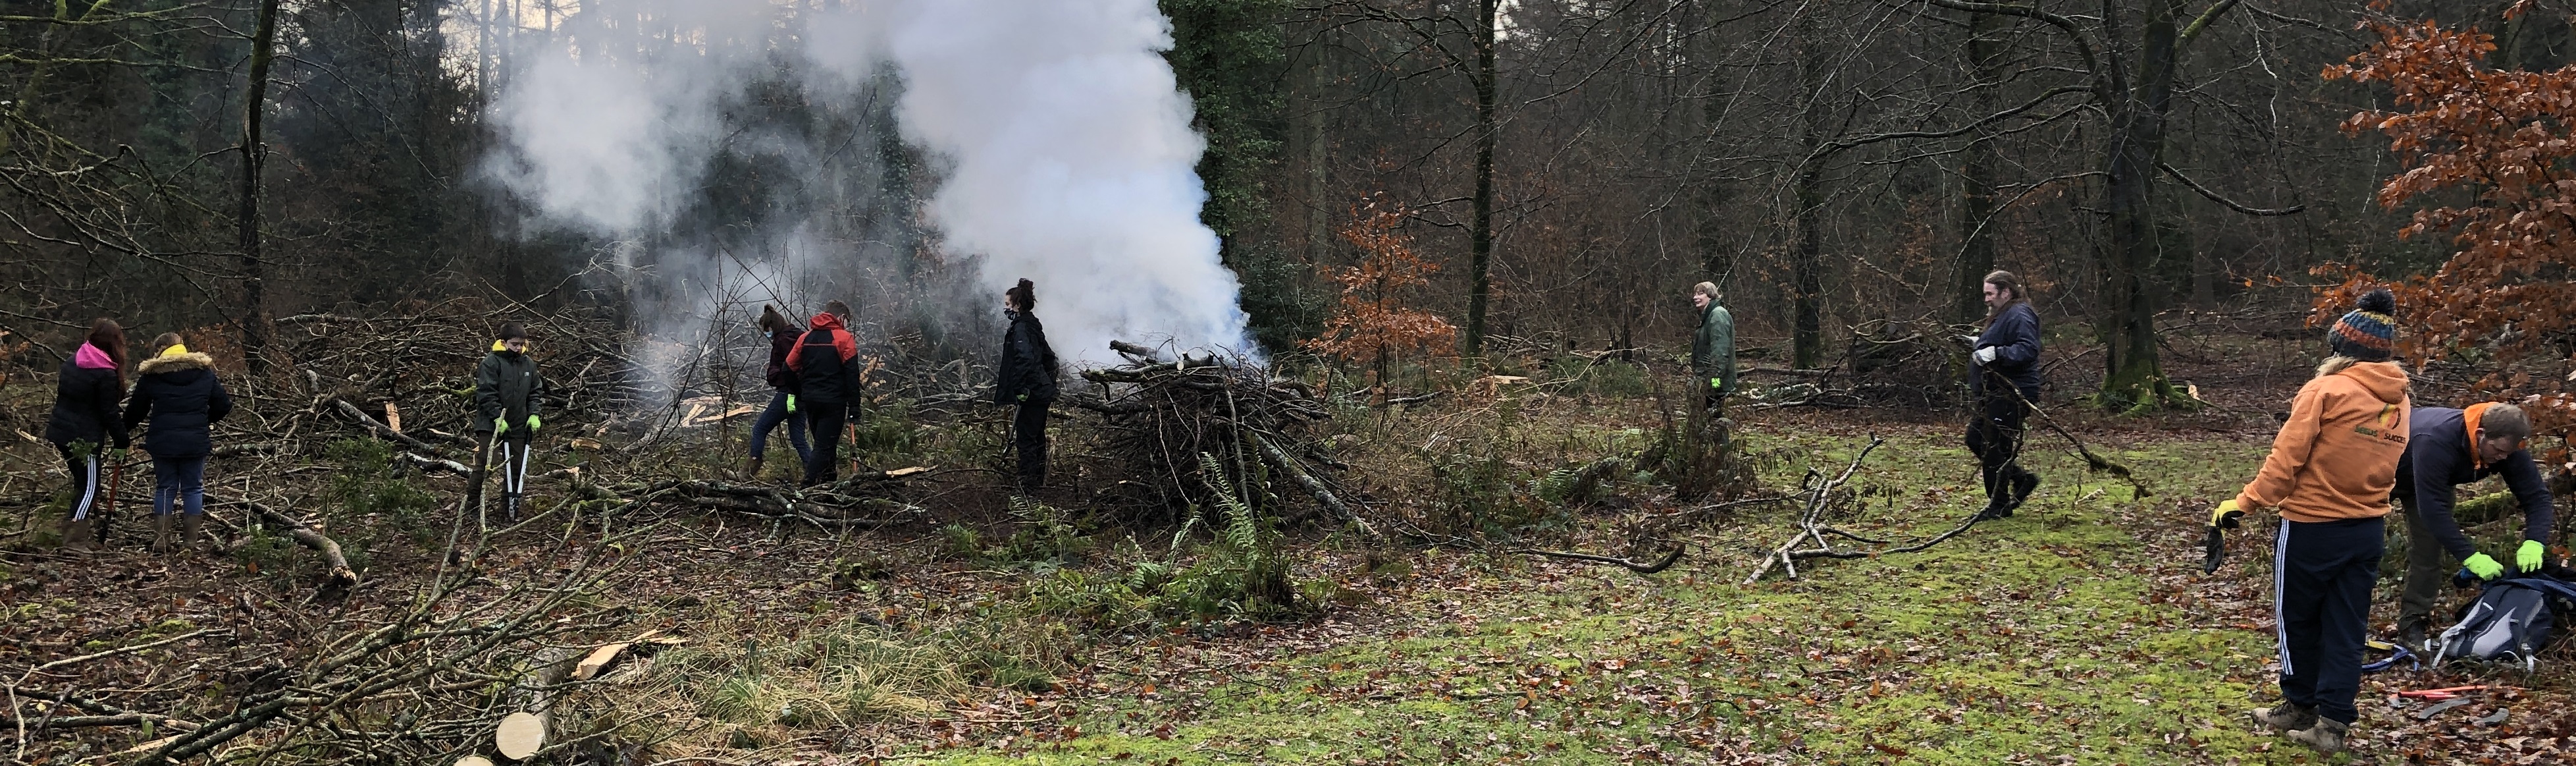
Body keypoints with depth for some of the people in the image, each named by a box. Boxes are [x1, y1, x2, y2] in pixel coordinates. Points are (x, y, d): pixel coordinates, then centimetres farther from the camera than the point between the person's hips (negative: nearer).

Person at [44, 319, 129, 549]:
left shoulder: (72, 361, 8)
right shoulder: (106, 374, -17)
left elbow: (62, 394, 17)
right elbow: (108, 414, -16)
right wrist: (122, 443, -7)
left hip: (61, 431, 8)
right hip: (85, 438, -8)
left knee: (82, 481, 22)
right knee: (89, 486, -2)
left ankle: (80, 521, 30)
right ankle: (75, 539, -6)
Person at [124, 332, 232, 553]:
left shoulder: (151, 375, 0)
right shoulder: (205, 372, 5)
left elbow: (135, 411, 6)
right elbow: (223, 405, 6)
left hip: (162, 442, 0)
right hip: (196, 442, 0)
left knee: (165, 488, 10)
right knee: (193, 488, 8)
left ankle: (160, 542, 8)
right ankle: (191, 542, 7)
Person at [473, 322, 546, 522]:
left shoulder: (529, 363, 6)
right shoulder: (491, 362, -11)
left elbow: (536, 392, 13)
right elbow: (486, 393, -15)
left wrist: (535, 415, -1)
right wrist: (498, 418, -20)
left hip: (518, 426, 6)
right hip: (492, 425, -5)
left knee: (517, 468, 7)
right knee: (483, 465, -5)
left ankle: (511, 510, 16)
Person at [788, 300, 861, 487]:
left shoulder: (806, 337, 11)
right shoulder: (844, 338, -6)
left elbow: (790, 368, 10)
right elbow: (852, 374, -11)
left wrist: (799, 397, 18)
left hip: (810, 400, 6)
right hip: (834, 401, -6)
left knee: (823, 443, 19)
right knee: (825, 446, -6)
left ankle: (830, 481, 26)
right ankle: (806, 488, -16)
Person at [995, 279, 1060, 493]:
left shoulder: (1020, 328, -15)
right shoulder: (1033, 326, 15)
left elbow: (1025, 358, -29)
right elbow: (1049, 356, 23)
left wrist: (1021, 389, -27)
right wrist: (1049, 381, 25)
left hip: (1031, 395, -10)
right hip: (1043, 391, 10)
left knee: (1025, 440, -5)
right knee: (1037, 439, 17)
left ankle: (1027, 487, -4)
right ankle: (1039, 482, 26)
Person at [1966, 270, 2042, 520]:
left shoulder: (2019, 315, -15)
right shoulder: (2003, 315, 20)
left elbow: (2028, 349, -27)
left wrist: (1996, 353, -32)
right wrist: (1978, 345, 16)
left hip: (2010, 395, -12)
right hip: (1996, 394, 12)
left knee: (1994, 448, -7)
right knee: (1975, 439, 14)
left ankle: (1999, 506, 2)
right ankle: (2022, 479, 22)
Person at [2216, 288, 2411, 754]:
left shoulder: (2326, 391, -15)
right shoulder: (2400, 403, 6)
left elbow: (2286, 458, -16)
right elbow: (2389, 469, 8)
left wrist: (2245, 504, -12)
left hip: (2312, 527, -5)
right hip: (2369, 529, 6)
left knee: (2298, 619, 12)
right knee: (2346, 628, 9)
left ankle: (2301, 706, 24)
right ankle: (2333, 723, 10)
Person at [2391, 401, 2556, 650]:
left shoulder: (2506, 445, -28)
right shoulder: (2436, 441, -47)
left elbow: (2536, 495, -21)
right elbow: (2433, 509, -46)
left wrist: (2534, 542, -39)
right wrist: (2470, 557, -46)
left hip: (2432, 479, 6)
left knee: (2428, 546, -4)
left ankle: (2412, 624, 2)